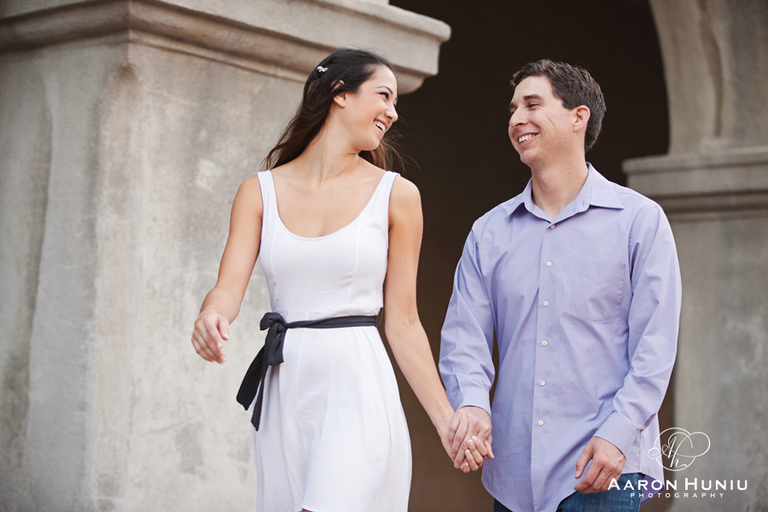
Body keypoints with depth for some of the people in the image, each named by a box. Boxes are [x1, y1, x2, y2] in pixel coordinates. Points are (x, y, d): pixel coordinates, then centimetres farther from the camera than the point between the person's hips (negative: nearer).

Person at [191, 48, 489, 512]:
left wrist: (447, 420, -1)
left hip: (358, 388, -3)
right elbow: (229, 286, -2)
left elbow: (403, 322, 4)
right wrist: (211, 317, -26)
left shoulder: (396, 195, 4)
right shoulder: (260, 192, 8)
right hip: (284, 391, 3)